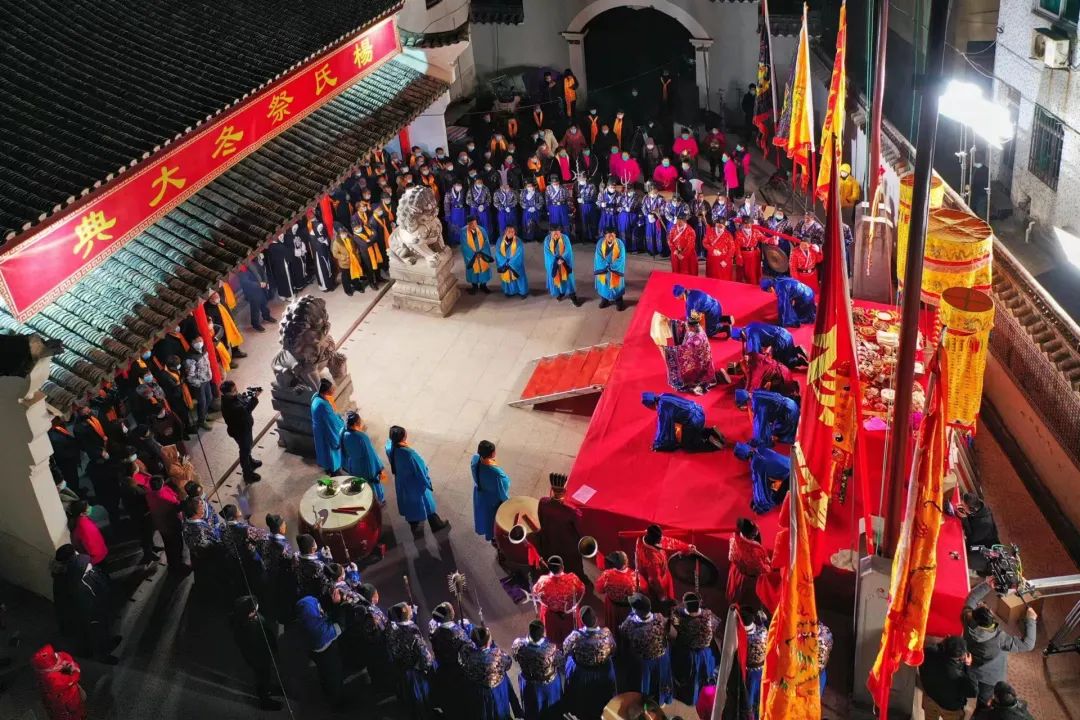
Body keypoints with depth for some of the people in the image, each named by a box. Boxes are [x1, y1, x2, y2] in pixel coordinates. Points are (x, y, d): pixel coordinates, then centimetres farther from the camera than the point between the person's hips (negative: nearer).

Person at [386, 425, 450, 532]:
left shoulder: (390, 449, -21)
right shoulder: (409, 454, -39)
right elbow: (420, 469, -24)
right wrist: (427, 481, -5)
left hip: (402, 483, 6)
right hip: (416, 483, -6)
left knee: (409, 503, 29)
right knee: (425, 503, 18)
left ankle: (414, 524, 50)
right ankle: (436, 525, 39)